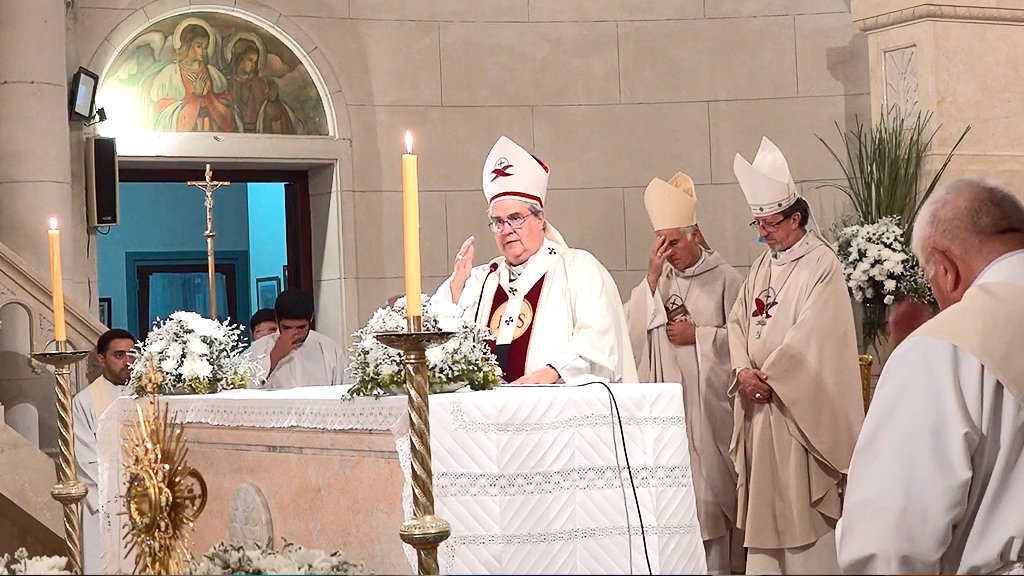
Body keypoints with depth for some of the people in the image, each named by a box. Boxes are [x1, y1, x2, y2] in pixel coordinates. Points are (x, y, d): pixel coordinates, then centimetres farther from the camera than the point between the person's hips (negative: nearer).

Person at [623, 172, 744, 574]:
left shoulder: (724, 278, -1)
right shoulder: (659, 279, 10)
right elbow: (633, 329, -2)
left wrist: (697, 336, -9)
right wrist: (652, 279, -9)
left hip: (711, 401, -3)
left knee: (713, 481, -1)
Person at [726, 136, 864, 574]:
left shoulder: (821, 265, -10)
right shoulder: (763, 264, 13)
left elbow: (812, 334, -16)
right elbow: (739, 319, 9)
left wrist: (769, 375, -14)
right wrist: (744, 370, -8)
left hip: (800, 402, -7)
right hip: (759, 403, 7)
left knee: (800, 493, -4)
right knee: (762, 495, 8)